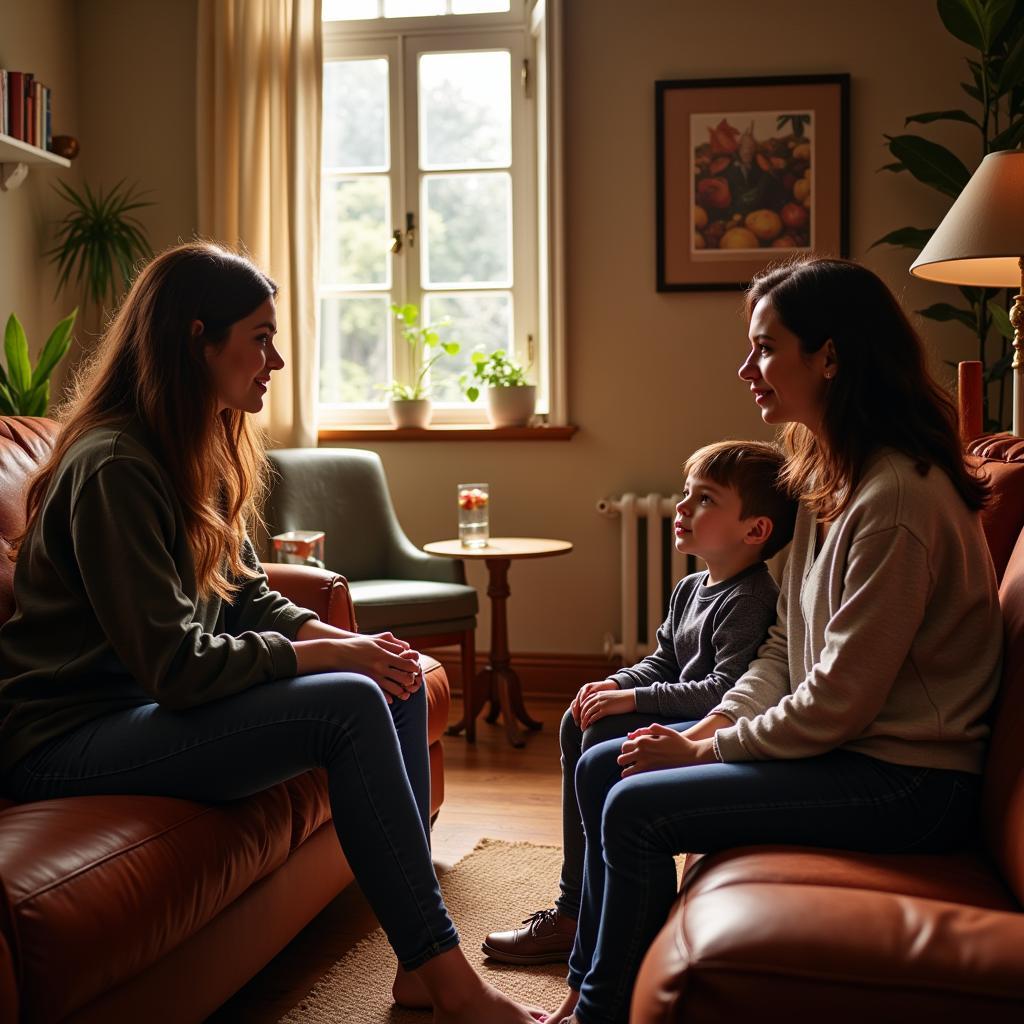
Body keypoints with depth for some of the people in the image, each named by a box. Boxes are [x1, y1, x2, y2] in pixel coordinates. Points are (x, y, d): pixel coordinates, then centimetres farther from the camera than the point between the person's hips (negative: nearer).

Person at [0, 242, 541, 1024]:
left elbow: (249, 594, 13)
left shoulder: (203, 452, 8)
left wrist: (340, 637, -6)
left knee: (398, 678, -2)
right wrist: (331, 655, -17)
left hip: (153, 701, 10)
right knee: (349, 706, -24)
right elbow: (173, 665, -25)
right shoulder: (113, 467, -22)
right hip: (68, 738, -9)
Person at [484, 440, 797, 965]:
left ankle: (578, 915, -9)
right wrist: (616, 684, -2)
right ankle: (577, 899, 12)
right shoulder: (690, 589, 11)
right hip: (683, 718, 10)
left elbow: (727, 690, -29)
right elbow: (663, 661, 18)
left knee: (607, 733, -23)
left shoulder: (748, 602, -21)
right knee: (578, 721, 6)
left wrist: (634, 698, -25)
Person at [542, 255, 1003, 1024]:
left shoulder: (895, 498, -24)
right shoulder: (828, 477, 7)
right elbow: (785, 646, 11)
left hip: (906, 781, -10)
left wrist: (703, 750, -13)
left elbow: (839, 700, -24)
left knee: (637, 807, -17)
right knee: (601, 768, 6)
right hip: (842, 741, 10)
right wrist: (712, 724, -3)